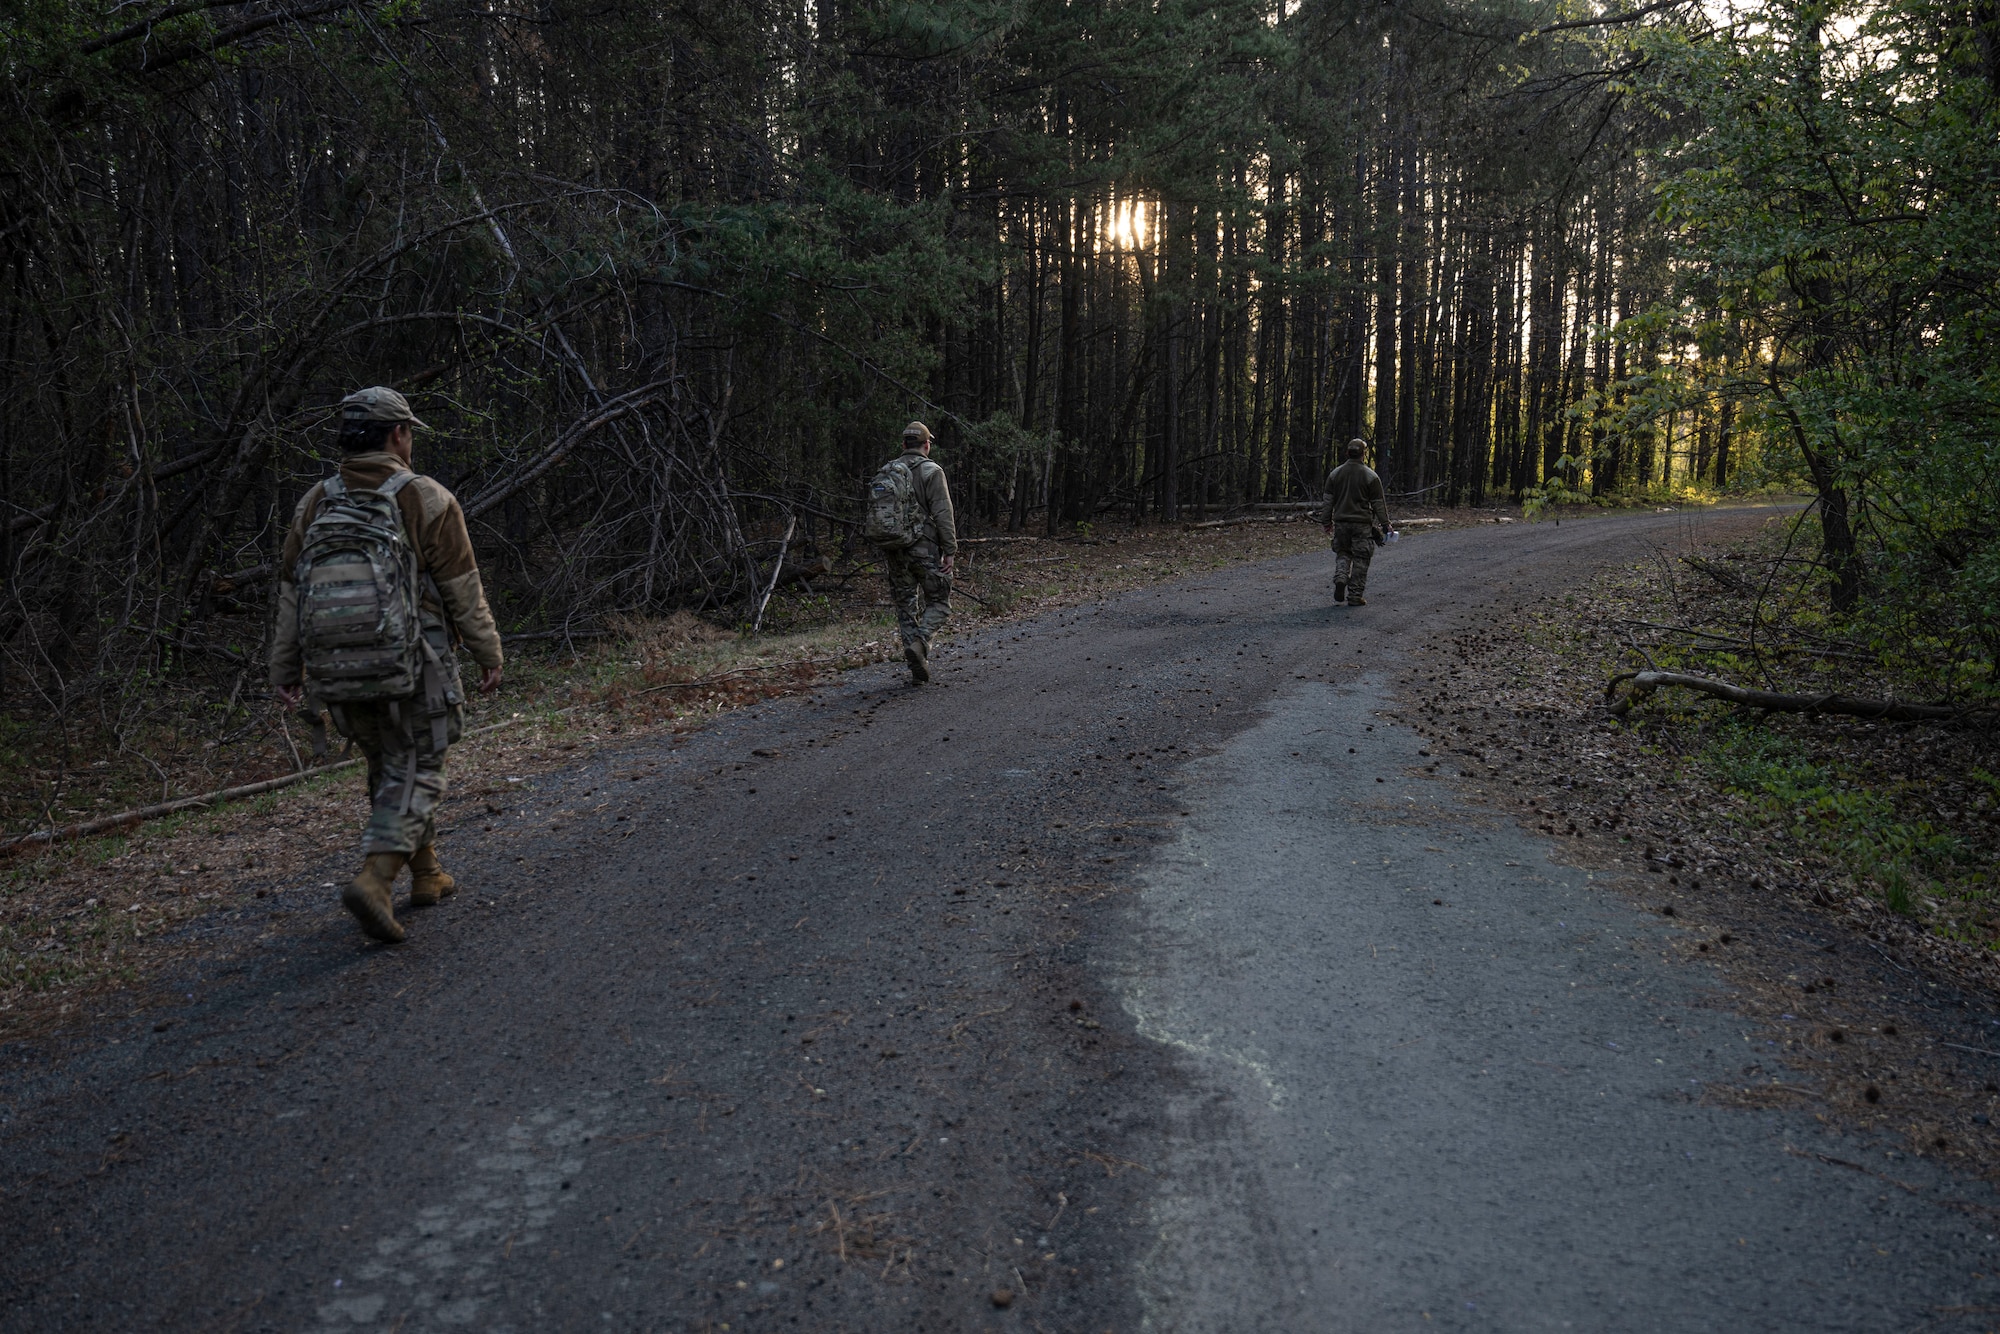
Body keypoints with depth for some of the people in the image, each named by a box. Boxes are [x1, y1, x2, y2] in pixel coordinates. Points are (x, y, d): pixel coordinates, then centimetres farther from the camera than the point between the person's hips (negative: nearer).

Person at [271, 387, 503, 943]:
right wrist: (489, 655, 3)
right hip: (413, 668, -5)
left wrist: (284, 668, 15)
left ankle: (426, 873, 29)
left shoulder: (315, 504, 6)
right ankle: (374, 878, -14)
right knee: (413, 776, 4)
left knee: (389, 767, 20)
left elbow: (291, 592, 9)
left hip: (339, 670, 5)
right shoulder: (427, 501, -8)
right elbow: (464, 592, -7)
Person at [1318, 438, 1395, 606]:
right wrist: (1385, 524, 4)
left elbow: (1328, 501, 7)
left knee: (1342, 553, 18)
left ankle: (1340, 578, -9)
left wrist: (1326, 521, 15)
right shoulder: (1370, 476, -6)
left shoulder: (1335, 474, 4)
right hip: (1362, 524, -3)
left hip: (1341, 522, 3)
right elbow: (1378, 503, -3)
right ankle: (1355, 596, 4)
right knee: (1360, 560, 3)